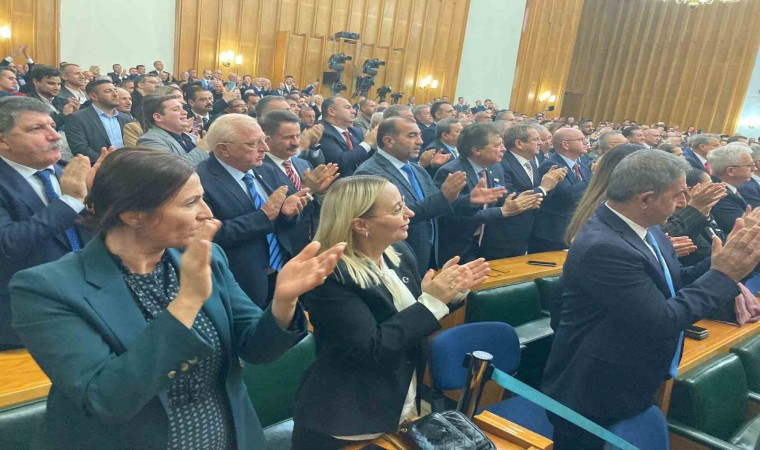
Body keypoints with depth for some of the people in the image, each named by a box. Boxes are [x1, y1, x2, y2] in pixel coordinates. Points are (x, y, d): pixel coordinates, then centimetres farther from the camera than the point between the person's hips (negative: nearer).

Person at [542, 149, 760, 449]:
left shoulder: (644, 228, -2)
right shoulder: (603, 247, -32)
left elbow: (674, 285, 4)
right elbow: (663, 321, -30)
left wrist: (718, 264, -11)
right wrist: (723, 275, -22)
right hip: (595, 393, -8)